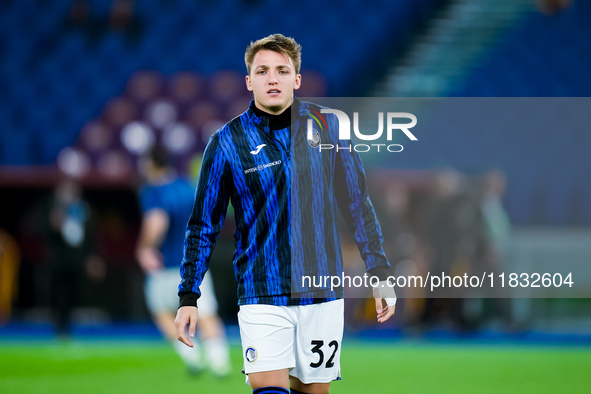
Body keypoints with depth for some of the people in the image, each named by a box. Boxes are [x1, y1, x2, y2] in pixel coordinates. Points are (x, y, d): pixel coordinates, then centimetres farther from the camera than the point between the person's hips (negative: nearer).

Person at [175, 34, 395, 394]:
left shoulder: (327, 127, 3)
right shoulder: (227, 142, -1)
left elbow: (358, 203, 11)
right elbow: (204, 226, 5)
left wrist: (380, 273, 8)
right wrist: (189, 296, 1)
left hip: (322, 294, 2)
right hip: (261, 294, -2)